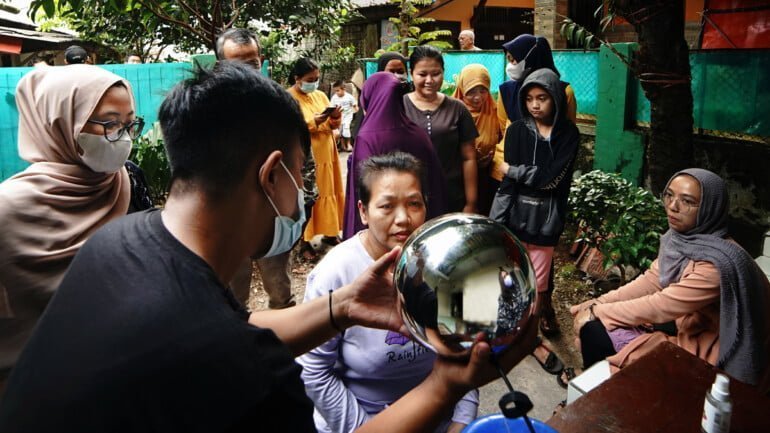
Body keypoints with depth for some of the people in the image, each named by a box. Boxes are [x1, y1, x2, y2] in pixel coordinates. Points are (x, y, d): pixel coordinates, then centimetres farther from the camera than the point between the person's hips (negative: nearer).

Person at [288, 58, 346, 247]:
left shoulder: (320, 95, 10)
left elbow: (333, 125, 12)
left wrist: (334, 118, -10)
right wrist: (313, 123, -22)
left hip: (325, 154, 6)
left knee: (329, 191, 11)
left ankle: (329, 232, 23)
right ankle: (303, 240, 5)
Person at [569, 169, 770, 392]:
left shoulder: (718, 262, -29)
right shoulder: (679, 238, -5)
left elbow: (660, 306, -27)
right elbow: (651, 280, 3)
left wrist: (597, 313, -17)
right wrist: (598, 303, -6)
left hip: (704, 351, -7)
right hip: (686, 327, 7)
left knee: (595, 328, -14)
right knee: (595, 319, 0)